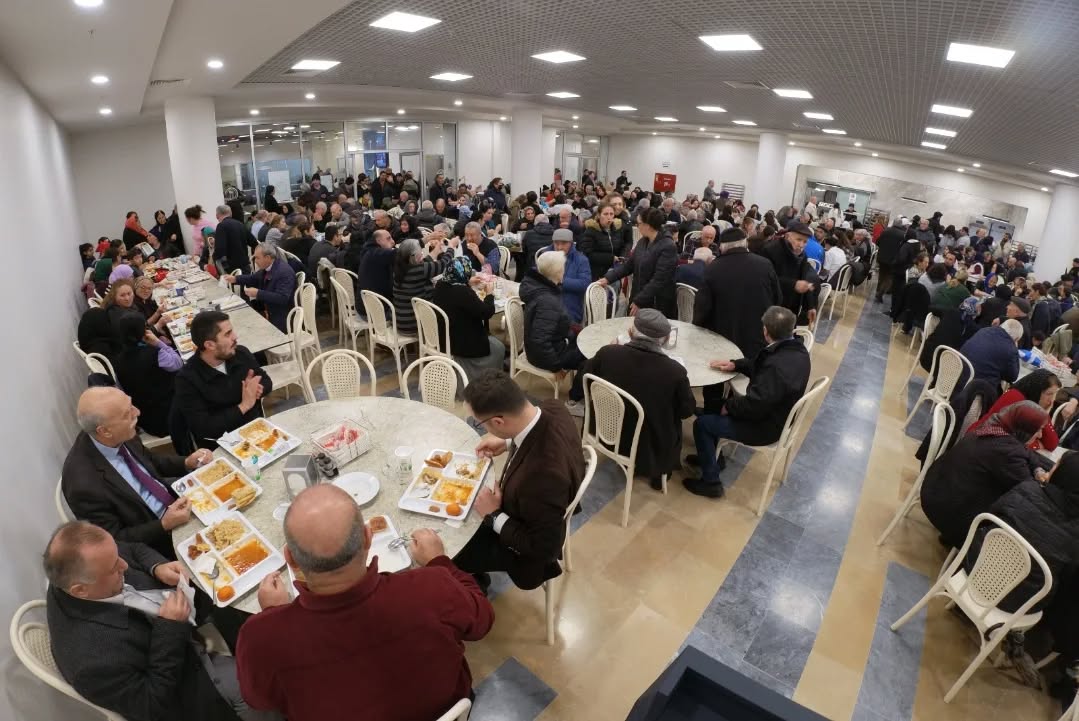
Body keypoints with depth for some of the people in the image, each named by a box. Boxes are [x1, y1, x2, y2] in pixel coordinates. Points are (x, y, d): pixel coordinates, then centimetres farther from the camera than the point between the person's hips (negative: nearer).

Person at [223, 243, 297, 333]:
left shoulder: (285, 272, -25)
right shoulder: (266, 267, 2)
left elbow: (282, 298, -32)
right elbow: (254, 278, 22)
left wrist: (258, 293, -31)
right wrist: (235, 279, 6)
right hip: (266, 310, 9)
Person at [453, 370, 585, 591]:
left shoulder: (542, 475, -45)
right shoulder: (551, 410, -23)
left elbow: (543, 548, -28)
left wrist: (493, 515, -21)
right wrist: (508, 443, -6)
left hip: (524, 547, -7)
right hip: (528, 515, 7)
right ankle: (473, 573, 42)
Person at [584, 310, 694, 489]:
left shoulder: (608, 353, -22)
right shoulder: (675, 371, -28)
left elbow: (587, 375, 1)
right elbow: (687, 411, -9)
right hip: (651, 448, -2)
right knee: (675, 421, 25)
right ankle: (658, 473, 36)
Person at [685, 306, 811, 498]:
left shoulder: (777, 368, -36)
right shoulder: (796, 347, -7)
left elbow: (753, 406, -30)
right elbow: (759, 364, 10)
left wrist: (729, 406, -13)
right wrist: (735, 364, -3)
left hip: (765, 426, -9)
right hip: (777, 413, 9)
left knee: (701, 424, -4)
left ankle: (711, 482, 9)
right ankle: (712, 457, 35)